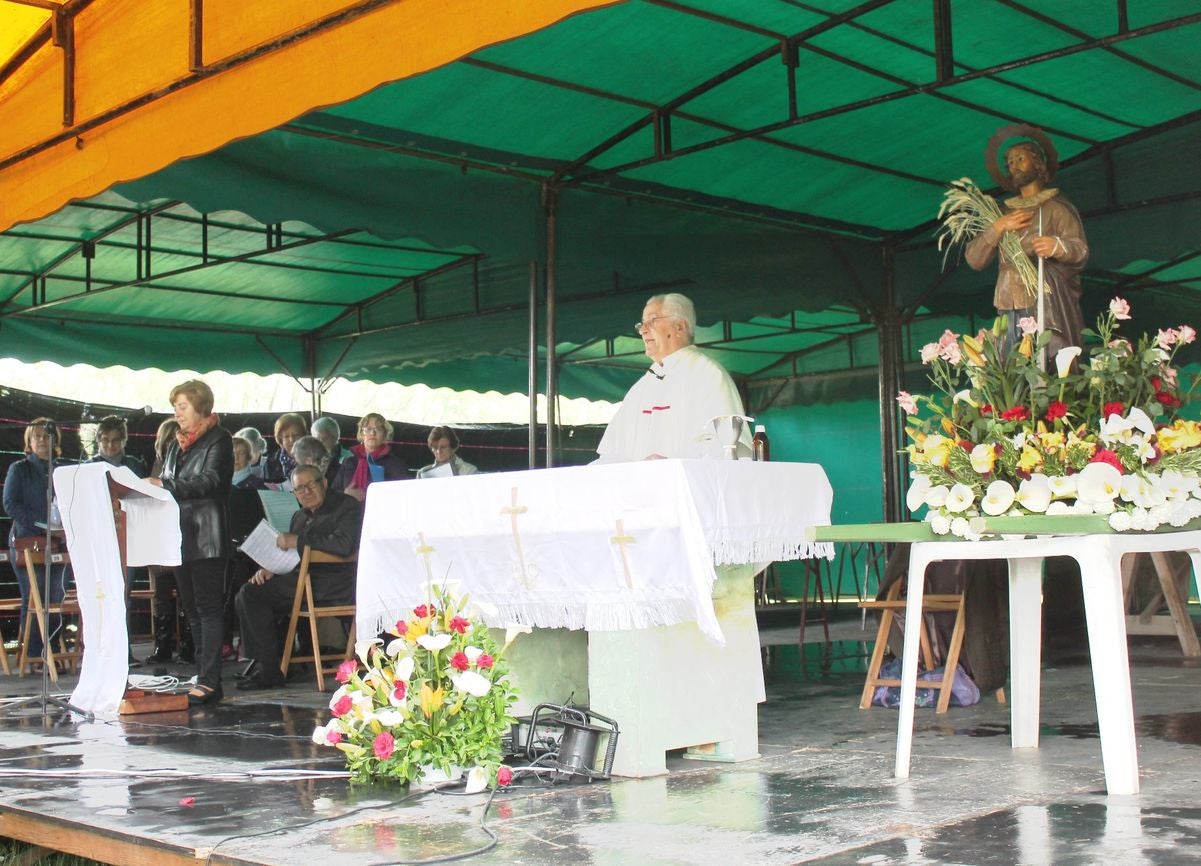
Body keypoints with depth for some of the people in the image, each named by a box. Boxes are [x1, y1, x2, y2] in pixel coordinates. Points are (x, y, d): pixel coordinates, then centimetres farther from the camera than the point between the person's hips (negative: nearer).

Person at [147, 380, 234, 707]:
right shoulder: (177, 444, 21)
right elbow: (165, 483, 22)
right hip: (180, 536, 8)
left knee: (208, 608, -8)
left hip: (206, 537, -8)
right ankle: (204, 676, 14)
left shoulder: (218, 439, -3)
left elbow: (209, 481, -16)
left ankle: (209, 682, -10)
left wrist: (165, 485, -23)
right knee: (192, 609, 9)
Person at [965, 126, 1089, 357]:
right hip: (1010, 310, 3)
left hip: (1048, 306, -3)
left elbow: (1081, 250, -3)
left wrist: (1057, 246, -24)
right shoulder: (1004, 212, 24)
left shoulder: (1057, 207, 11)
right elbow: (974, 260, 14)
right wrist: (998, 228, 0)